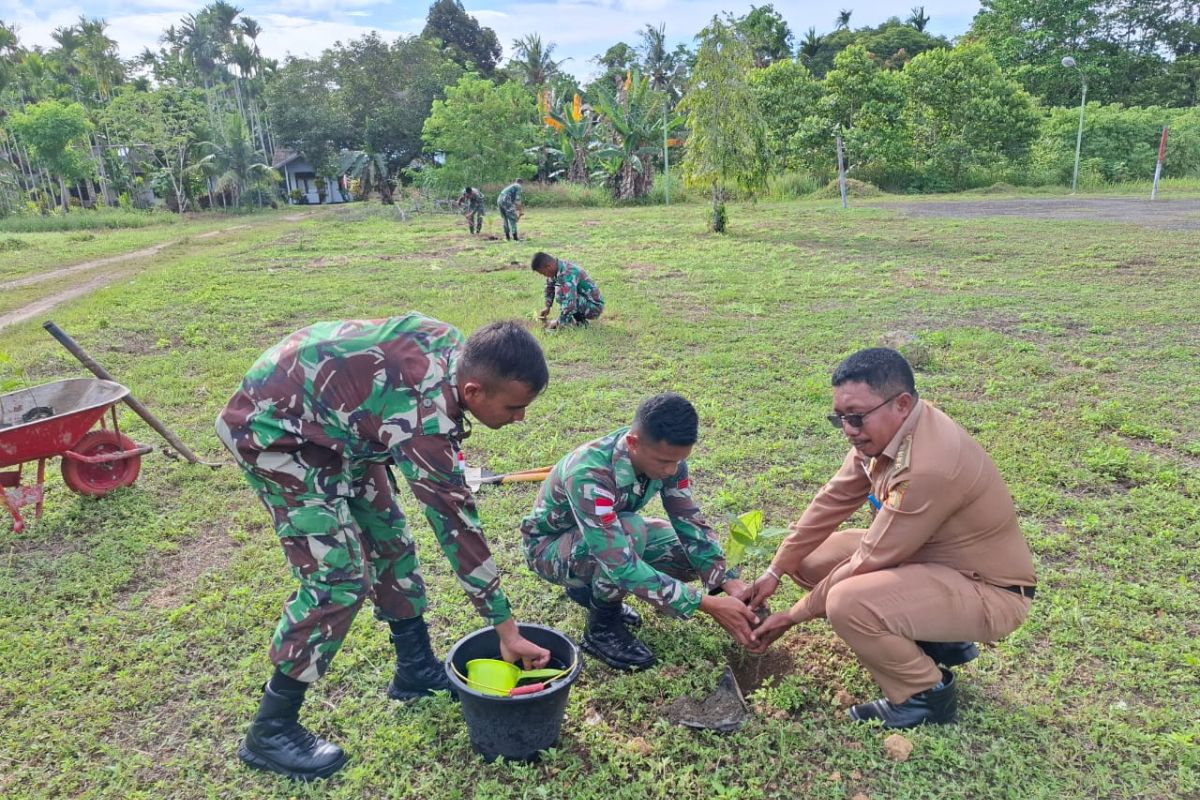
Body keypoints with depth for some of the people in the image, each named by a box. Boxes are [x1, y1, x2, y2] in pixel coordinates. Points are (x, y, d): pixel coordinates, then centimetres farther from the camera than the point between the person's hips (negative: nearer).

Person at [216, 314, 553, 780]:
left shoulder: (455, 349, -12)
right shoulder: (425, 415, -35)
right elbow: (456, 524, -28)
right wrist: (506, 628, -18)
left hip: (330, 416, 9)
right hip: (275, 427, -9)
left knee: (389, 537, 12)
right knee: (339, 577, -12)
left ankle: (416, 668, 28)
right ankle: (269, 731, 5)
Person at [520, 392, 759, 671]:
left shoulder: (665, 456, -20)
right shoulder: (588, 474, -40)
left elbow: (691, 523, -11)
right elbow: (621, 564, -44)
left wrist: (729, 582, -26)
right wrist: (707, 605, -44)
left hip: (610, 535, 7)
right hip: (550, 546, -6)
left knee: (692, 555, -11)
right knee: (631, 530, -35)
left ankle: (591, 589, 10)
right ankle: (602, 630, -10)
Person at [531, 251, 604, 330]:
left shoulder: (567, 274, -29)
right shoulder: (557, 268, -2)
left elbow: (570, 303, -35)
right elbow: (550, 287, 19)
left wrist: (558, 322, -25)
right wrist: (547, 307, 15)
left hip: (594, 306, -9)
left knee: (560, 291, -24)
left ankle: (579, 320, -8)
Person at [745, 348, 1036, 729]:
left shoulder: (930, 465, -34)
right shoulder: (882, 430, -8)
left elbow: (870, 561, -26)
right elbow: (832, 501, 0)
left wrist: (794, 615, -15)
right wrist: (775, 571, -2)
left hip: (988, 591, -9)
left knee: (849, 603, -32)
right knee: (811, 559, 5)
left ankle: (927, 695, -2)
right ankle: (937, 639, 13)